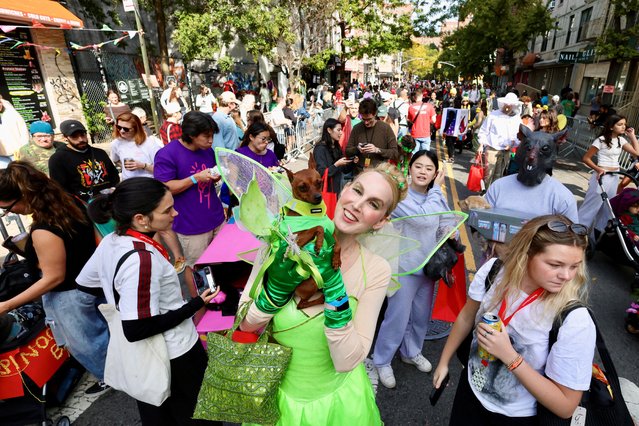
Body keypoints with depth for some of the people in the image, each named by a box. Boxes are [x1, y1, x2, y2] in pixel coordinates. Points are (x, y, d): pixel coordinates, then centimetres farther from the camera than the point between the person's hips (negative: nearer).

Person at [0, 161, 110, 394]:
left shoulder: (43, 232, -33)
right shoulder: (69, 205, -8)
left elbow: (54, 278, -24)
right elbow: (94, 241, 5)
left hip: (69, 296, -8)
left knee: (85, 343, 16)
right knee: (100, 331, 27)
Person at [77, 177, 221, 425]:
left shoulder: (110, 241, -7)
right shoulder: (141, 258, -34)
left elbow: (84, 285, 9)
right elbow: (137, 329, -30)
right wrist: (197, 304, -24)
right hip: (174, 355, -8)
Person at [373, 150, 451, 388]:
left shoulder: (438, 198, 3)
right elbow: (424, 219, -29)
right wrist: (436, 190, -17)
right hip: (404, 267, -6)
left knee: (422, 316, 19)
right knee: (398, 318, 1)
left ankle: (411, 352, 44)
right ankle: (381, 361, 24)